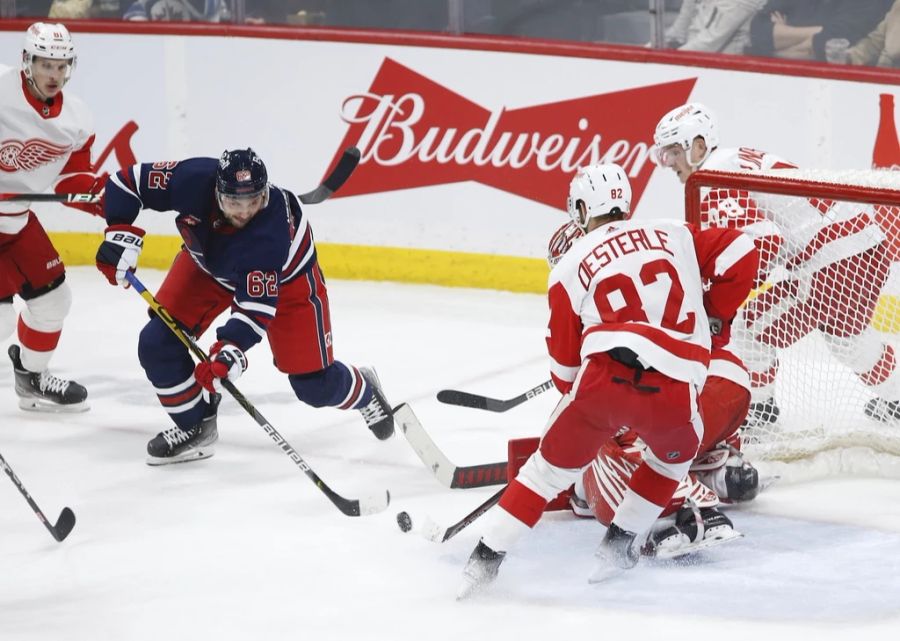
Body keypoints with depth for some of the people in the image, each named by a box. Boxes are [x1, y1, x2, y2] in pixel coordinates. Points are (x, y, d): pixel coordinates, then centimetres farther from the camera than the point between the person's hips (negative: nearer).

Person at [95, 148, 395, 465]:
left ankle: (363, 390, 34)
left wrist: (231, 348, -55)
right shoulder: (193, 180, -36)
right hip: (207, 263, 4)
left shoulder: (271, 233, -42)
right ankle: (194, 426, 11)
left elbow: (257, 304, -41)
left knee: (315, 384, -2)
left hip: (284, 276, -4)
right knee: (157, 343, -12)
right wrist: (121, 234, -32)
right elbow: (128, 181, -22)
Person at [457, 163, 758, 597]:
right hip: (673, 392, 1)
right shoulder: (675, 236, 21)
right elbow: (740, 254, 12)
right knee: (676, 452, 33)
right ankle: (619, 542, 28)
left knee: (552, 466, 18)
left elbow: (565, 360, 19)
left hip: (603, 377, -1)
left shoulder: (570, 266, 17)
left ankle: (487, 557, 14)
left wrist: (575, 396, 38)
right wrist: (714, 314, 25)